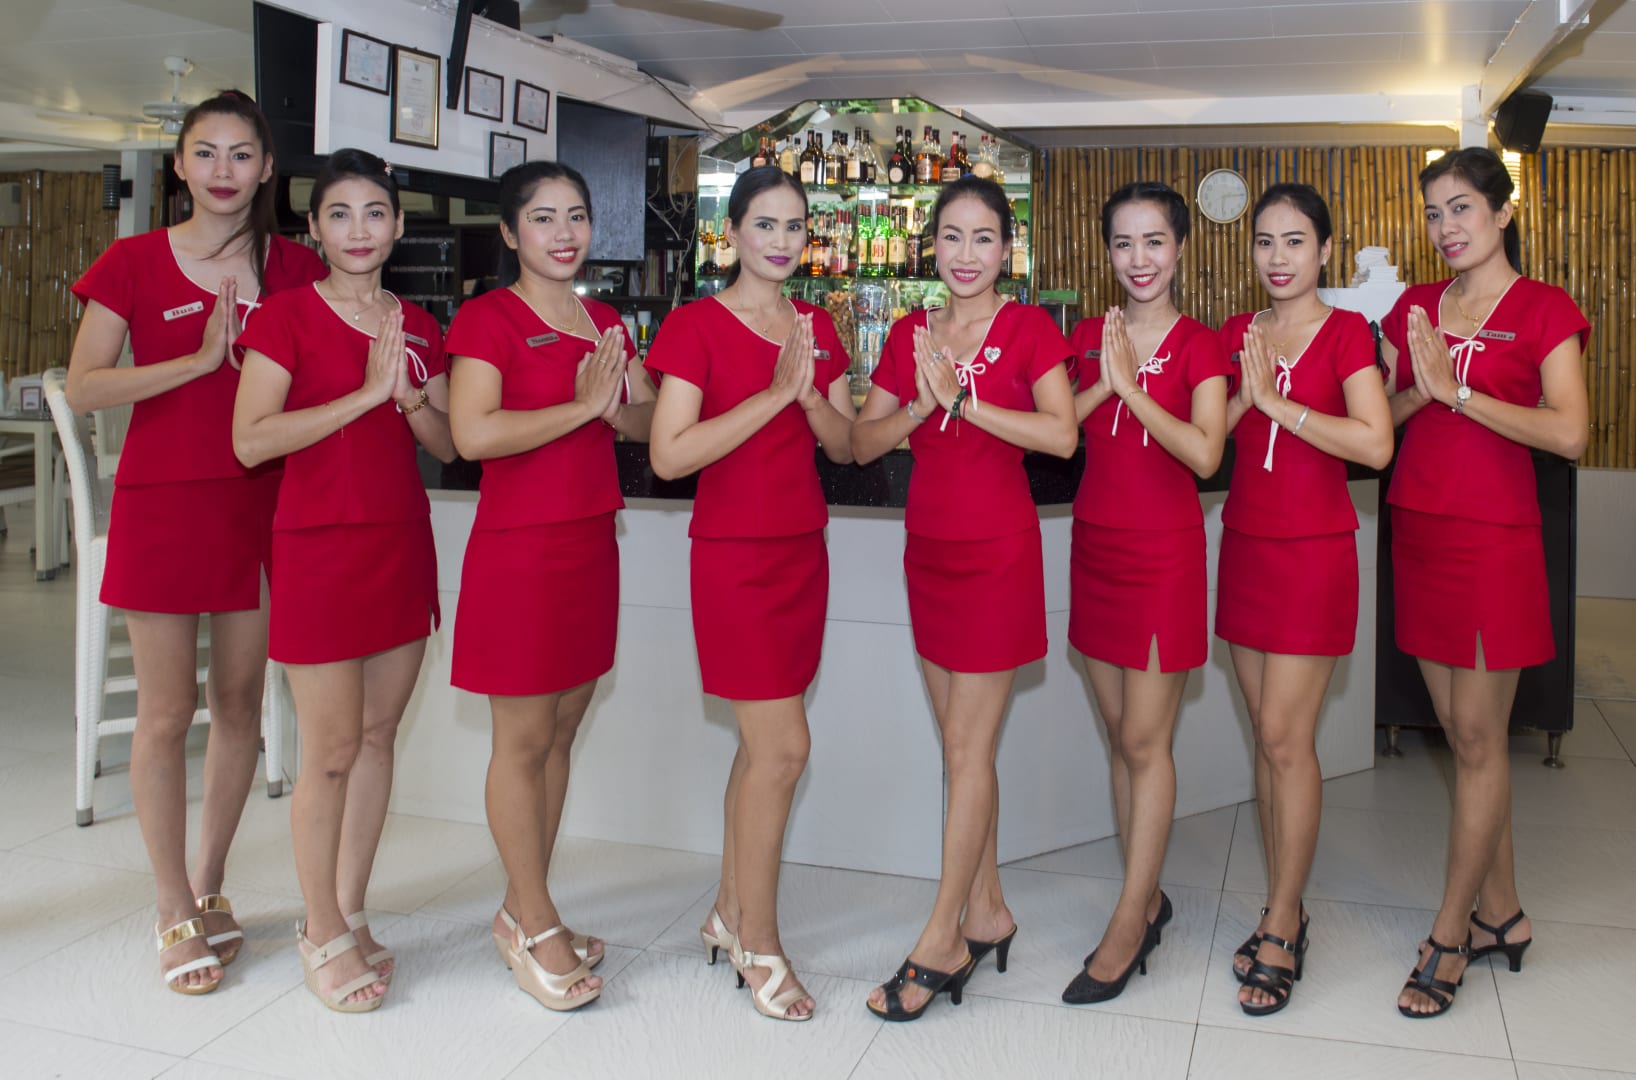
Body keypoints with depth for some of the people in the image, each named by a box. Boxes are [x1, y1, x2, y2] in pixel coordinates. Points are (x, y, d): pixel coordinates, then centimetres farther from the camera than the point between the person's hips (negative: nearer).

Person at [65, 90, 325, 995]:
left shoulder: (294, 268, 6)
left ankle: (209, 888, 26)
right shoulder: (135, 261, 0)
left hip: (260, 506, 2)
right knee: (165, 711, 0)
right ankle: (176, 913, 14)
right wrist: (200, 360, -16)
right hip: (161, 506, -2)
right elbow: (83, 387, -8)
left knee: (239, 702, 9)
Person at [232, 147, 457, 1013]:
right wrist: (365, 393, -18)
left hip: (401, 543, 5)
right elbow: (251, 439, -16)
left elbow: (448, 445, 10)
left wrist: (408, 393, -9)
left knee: (378, 735, 10)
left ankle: (348, 914, 24)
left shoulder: (417, 326, 10)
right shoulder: (287, 314, -6)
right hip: (318, 546, -5)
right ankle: (323, 933, 14)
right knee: (331, 751, -2)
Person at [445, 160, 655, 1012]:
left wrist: (616, 407, -10)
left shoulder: (604, 322, 14)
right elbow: (472, 433, -22)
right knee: (523, 739, 1)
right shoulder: (487, 318, -8)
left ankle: (521, 910, 26)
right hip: (519, 550, -7)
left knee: (562, 728, 12)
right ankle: (535, 926, 15)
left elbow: (653, 420, 11)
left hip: (590, 544, 7)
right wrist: (581, 407, -18)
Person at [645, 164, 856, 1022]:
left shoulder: (817, 327, 11)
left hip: (802, 551, 6)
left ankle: (730, 913, 28)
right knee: (784, 745, -7)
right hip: (735, 557, -6)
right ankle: (758, 946, 10)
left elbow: (846, 445, 9)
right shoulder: (697, 324, -7)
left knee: (761, 744, 12)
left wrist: (811, 393, -11)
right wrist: (773, 394, -19)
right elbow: (669, 455, -17)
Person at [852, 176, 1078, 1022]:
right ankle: (987, 913, 24)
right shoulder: (909, 334, 9)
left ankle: (941, 942, 6)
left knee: (968, 745, -3)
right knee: (960, 743, 11)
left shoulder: (1028, 327, -4)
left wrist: (962, 399, -19)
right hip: (929, 548, 6)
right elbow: (863, 443, 5)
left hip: (998, 553, -5)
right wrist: (919, 409, -13)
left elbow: (1062, 435, -17)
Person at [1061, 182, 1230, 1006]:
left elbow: (1205, 454, -18)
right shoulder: (1087, 338, 9)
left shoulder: (1198, 345, -4)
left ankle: (1126, 929, 7)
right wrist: (1104, 382, -13)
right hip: (1096, 544, 5)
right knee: (1118, 735, 11)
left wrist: (1130, 385, -19)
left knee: (1145, 742, -2)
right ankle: (1148, 898, 25)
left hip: (1164, 552, -5)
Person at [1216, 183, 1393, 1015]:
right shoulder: (1236, 333, 10)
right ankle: (1282, 911, 19)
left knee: (1286, 736, -7)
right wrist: (1243, 394, -10)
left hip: (1314, 550, -5)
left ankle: (1281, 928, 5)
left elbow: (1375, 444, -17)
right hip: (1245, 542, 5)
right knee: (1267, 735, 9)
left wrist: (1276, 400, -15)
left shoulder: (1346, 331, -4)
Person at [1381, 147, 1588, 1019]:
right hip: (1418, 530, 5)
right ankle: (1501, 912, 24)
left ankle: (1449, 938, 8)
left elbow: (1568, 432, -16)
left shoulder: (1544, 310, -3)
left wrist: (1457, 389, -14)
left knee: (1477, 736, -1)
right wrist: (1418, 388, -10)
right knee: (1461, 731, 11)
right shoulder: (1414, 307, 12)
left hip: (1492, 538, -5)